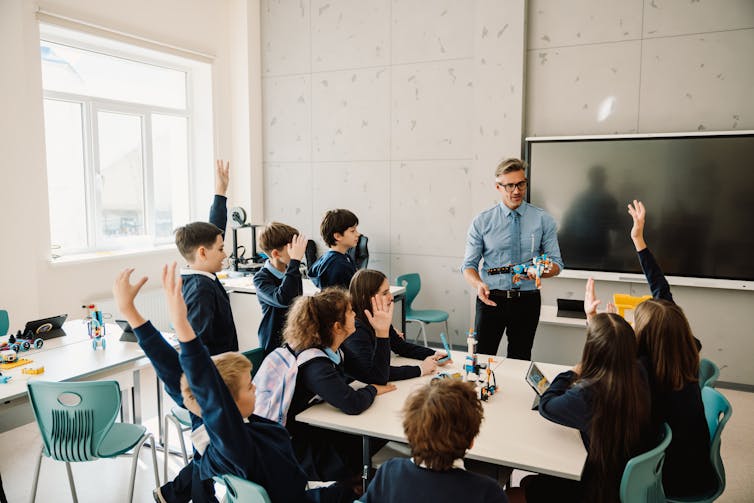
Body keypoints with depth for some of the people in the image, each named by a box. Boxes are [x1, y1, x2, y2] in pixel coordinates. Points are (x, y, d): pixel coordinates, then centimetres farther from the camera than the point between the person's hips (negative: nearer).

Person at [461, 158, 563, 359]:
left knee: (520, 361, 11)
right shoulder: (481, 222, -1)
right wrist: (478, 284, -22)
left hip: (527, 300, 1)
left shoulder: (543, 220, 1)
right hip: (491, 299, -1)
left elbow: (556, 263, 3)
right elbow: (469, 264, 0)